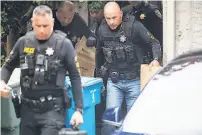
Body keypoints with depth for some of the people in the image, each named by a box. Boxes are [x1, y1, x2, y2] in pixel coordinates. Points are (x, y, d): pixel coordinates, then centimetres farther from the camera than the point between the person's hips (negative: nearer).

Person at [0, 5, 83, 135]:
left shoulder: (63, 44, -5)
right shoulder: (23, 42, 4)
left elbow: (75, 77, -2)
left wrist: (79, 109, -7)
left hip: (53, 108, -4)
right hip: (28, 107, 4)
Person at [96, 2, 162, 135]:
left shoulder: (134, 26, -14)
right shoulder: (102, 30, -1)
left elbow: (154, 43, -9)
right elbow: (99, 52, 16)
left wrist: (156, 59, -26)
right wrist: (99, 71, 22)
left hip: (134, 81, -2)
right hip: (114, 81, 2)